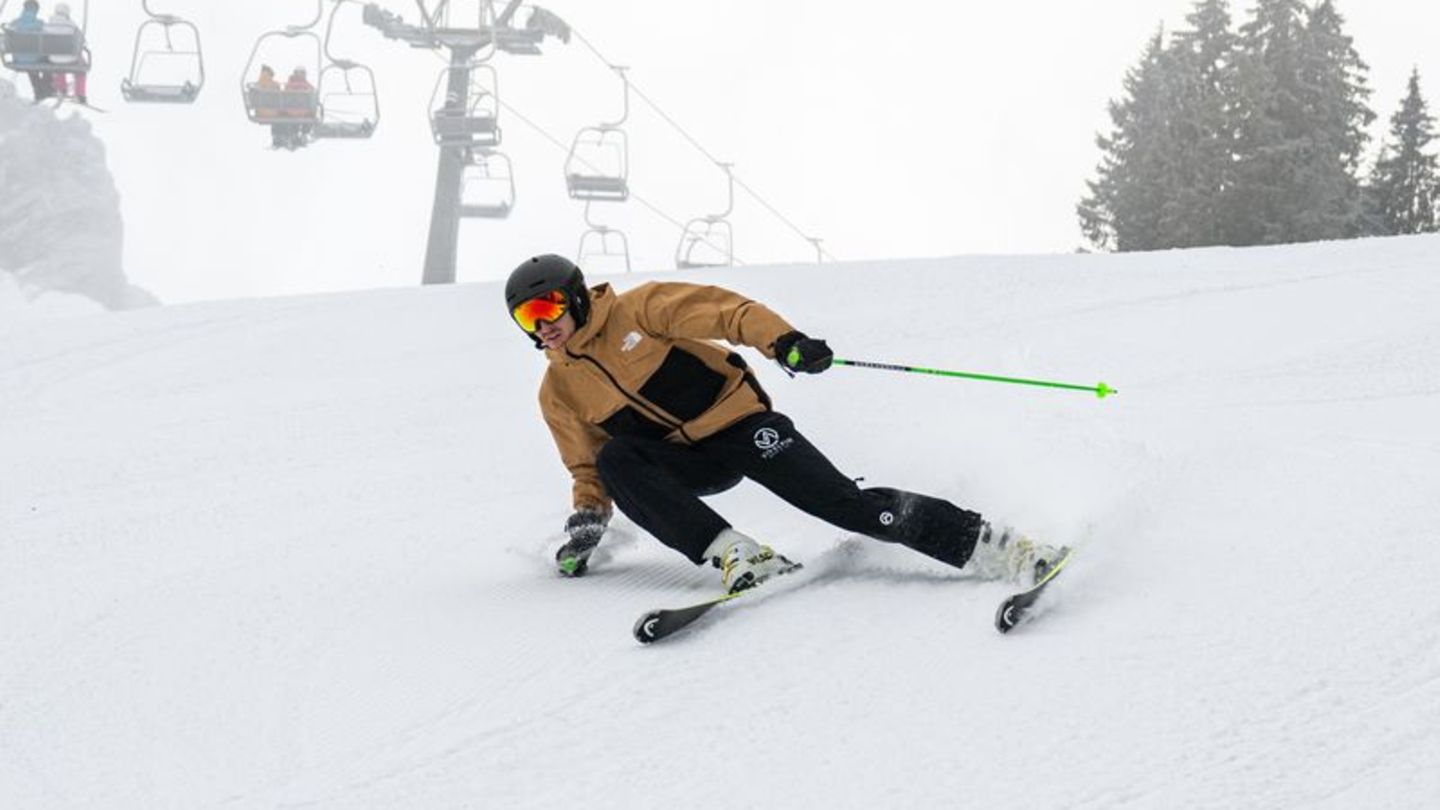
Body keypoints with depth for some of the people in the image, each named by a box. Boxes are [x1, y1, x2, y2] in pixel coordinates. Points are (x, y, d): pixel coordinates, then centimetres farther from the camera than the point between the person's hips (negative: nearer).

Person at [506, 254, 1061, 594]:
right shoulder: (558, 393, 6)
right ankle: (735, 554, -35)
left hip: (739, 423, -4)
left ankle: (984, 544, -17)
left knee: (846, 504, -20)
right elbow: (588, 471, 16)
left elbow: (719, 310, -15)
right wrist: (586, 520, -2)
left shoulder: (637, 310, -7)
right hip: (688, 463, 4)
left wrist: (781, 339, -31)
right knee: (615, 460, -27)